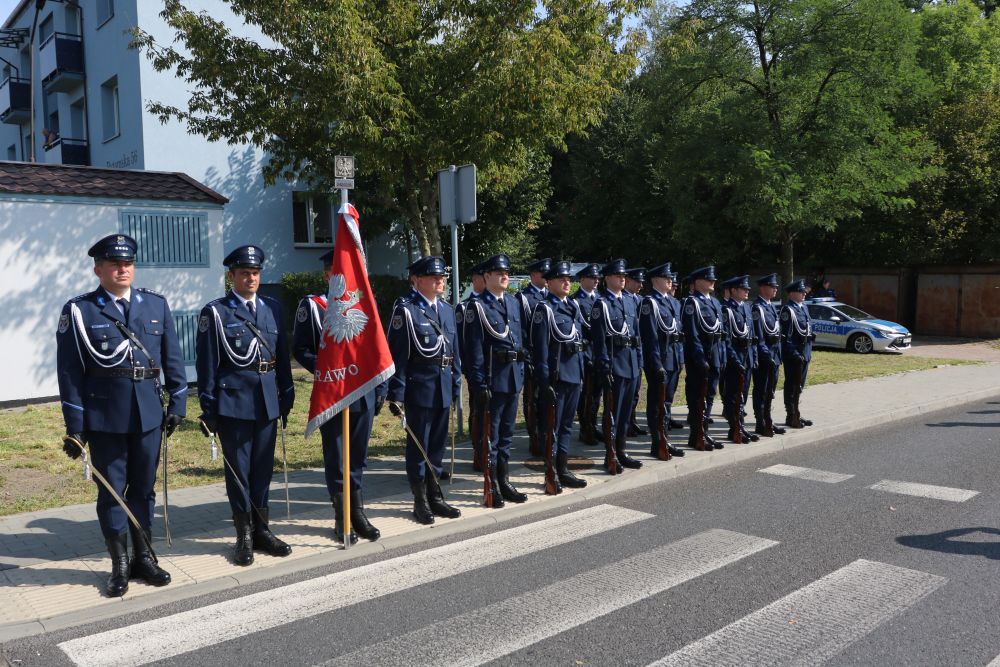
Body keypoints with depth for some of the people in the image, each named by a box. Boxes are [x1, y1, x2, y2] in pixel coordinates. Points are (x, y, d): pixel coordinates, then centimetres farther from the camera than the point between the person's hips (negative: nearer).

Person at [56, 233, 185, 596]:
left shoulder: (156, 304, 6)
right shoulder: (79, 310, -3)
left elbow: (173, 358, 9)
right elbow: (70, 372, -3)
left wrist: (177, 402, 4)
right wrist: (75, 427, -5)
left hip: (149, 413, 3)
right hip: (105, 416, -2)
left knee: (144, 488, 13)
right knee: (112, 491, 7)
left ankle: (144, 558, 26)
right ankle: (120, 566, 20)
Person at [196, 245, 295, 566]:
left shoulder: (272, 308, 10)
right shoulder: (215, 312, -2)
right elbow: (207, 364, -3)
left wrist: (286, 396, 9)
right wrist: (208, 407, -5)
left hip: (268, 400, 4)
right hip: (233, 400, -4)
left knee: (263, 468, 11)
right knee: (238, 469, 5)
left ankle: (262, 530, 23)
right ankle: (244, 536, 16)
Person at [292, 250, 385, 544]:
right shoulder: (312, 305, -1)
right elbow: (300, 349, -3)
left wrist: (380, 389, 9)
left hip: (364, 393, 4)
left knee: (358, 456, 12)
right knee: (336, 458, 6)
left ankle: (357, 513, 24)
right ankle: (341, 519, 18)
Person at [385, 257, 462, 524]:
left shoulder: (446, 309, 12)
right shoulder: (405, 309, -9)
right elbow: (397, 355, -13)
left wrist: (456, 384, 12)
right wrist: (396, 394, -15)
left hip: (443, 389, 6)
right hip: (418, 389, -6)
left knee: (438, 445, 14)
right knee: (418, 445, 5)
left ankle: (435, 496, 26)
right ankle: (420, 501, 17)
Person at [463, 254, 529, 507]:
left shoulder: (513, 303, 13)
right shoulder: (477, 306, -7)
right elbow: (474, 348, -11)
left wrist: (521, 372, 11)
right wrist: (479, 383, -15)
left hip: (513, 377, 7)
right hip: (492, 378, -7)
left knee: (506, 432, 15)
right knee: (489, 435, 1)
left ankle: (504, 482, 25)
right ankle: (492, 486, 11)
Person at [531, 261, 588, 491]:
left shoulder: (574, 305, 13)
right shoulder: (544, 308, -9)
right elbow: (540, 347, -13)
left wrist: (581, 372, 16)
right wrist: (544, 381, -16)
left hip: (574, 374, 7)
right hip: (556, 375, -7)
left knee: (567, 425, 15)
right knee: (552, 426, 1)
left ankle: (563, 470, 25)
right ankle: (551, 475, 9)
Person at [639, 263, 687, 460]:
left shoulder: (670, 300, 14)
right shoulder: (650, 303, -13)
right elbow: (651, 337, -17)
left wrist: (680, 358, 15)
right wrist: (657, 365, -20)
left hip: (673, 359, 9)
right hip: (659, 360, -9)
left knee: (667, 401, 14)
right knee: (657, 403, 0)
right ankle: (657, 445, 8)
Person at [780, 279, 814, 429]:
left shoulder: (803, 308, 14)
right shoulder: (787, 310, -14)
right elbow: (785, 336, -18)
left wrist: (808, 351, 17)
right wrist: (794, 354, -21)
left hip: (804, 353, 9)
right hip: (793, 354, -9)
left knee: (799, 385, 16)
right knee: (792, 386, -1)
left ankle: (796, 415, 25)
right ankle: (791, 417, 7)